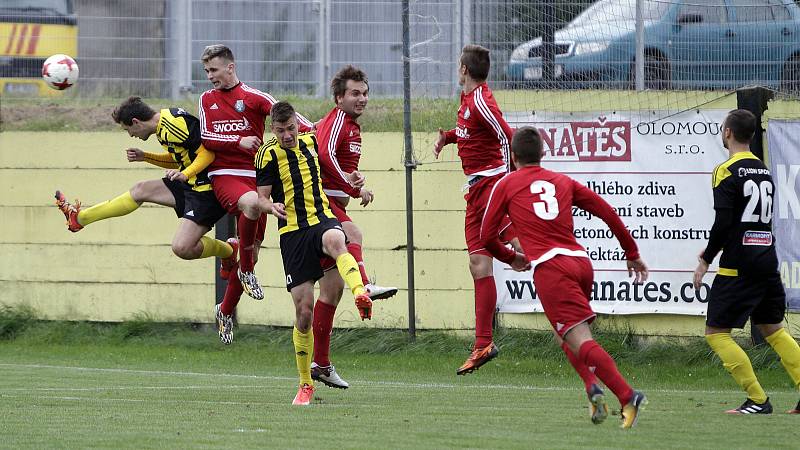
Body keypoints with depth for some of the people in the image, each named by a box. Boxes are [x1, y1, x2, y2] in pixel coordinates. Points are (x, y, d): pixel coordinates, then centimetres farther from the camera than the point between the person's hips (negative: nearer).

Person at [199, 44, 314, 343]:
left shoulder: (252, 97, 2)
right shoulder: (207, 99, 12)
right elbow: (206, 138, 4)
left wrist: (310, 130, -26)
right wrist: (239, 142, -11)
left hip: (254, 176, 0)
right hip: (223, 175, 0)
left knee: (251, 251, 2)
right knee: (251, 203, -37)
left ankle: (226, 312, 22)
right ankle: (245, 270, -21)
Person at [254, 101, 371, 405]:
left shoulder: (311, 141, 10)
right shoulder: (268, 154, -1)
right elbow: (261, 198, 0)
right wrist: (272, 206, -23)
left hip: (322, 219, 1)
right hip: (292, 233, -1)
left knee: (335, 241, -39)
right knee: (303, 311, -3)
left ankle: (361, 295, -65)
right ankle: (305, 384, 12)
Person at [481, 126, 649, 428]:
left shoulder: (506, 185, 13)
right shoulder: (563, 182, 22)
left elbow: (487, 237, 12)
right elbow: (608, 213, 17)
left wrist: (511, 258, 32)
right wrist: (632, 253, 25)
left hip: (549, 267, -5)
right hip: (580, 261, 5)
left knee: (580, 340, -13)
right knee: (565, 333, 24)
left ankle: (627, 397, -30)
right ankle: (592, 386, -1)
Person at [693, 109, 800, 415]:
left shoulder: (727, 172, -10)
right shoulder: (764, 171, 14)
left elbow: (723, 223, -17)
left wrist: (706, 261, -6)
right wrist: (714, 251, 20)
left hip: (738, 266, -8)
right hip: (767, 261, 8)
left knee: (716, 332, 0)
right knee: (772, 329, 18)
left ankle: (758, 400, -6)